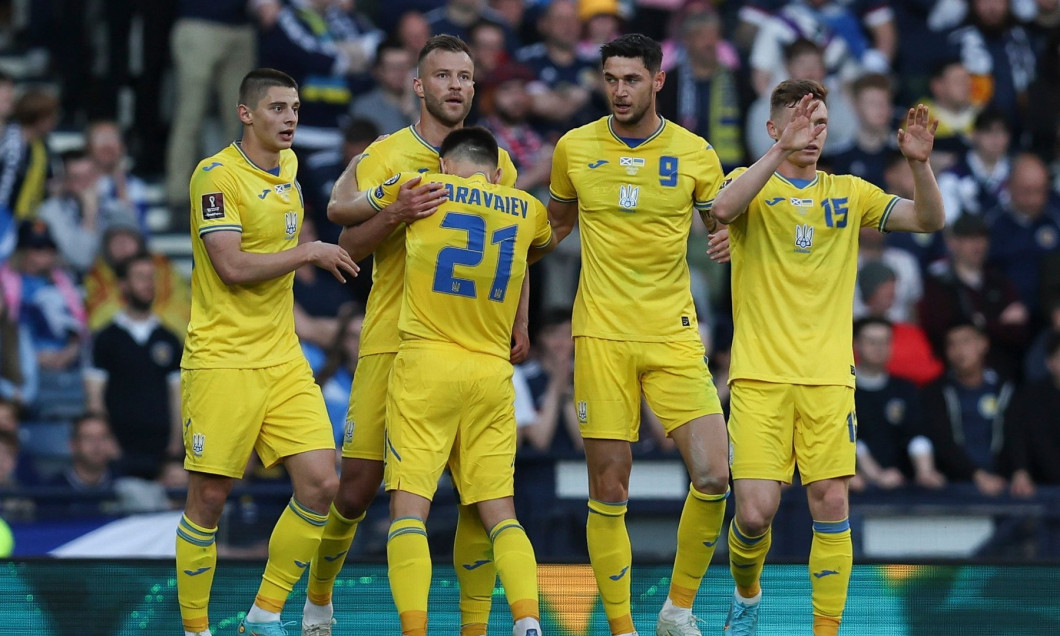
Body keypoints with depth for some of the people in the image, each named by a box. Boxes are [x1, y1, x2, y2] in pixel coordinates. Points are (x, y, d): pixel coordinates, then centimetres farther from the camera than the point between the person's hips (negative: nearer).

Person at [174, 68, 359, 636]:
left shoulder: (288, 164, 13)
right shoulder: (217, 175, -11)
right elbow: (232, 266, -20)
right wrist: (308, 253, -14)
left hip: (283, 360, 7)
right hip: (222, 360, -7)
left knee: (320, 484, -5)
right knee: (209, 499, -2)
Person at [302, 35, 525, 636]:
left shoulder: (497, 162, 11)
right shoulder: (385, 155, 2)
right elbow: (349, 245, -4)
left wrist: (519, 324, 7)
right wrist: (396, 212, -22)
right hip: (392, 343, -2)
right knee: (357, 490, -1)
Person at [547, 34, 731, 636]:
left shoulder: (696, 154, 1)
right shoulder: (574, 148, 4)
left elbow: (722, 226, 13)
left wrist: (727, 237, -9)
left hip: (674, 336, 0)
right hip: (601, 336, 0)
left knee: (714, 477, -12)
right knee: (608, 491, -2)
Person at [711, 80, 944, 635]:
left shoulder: (848, 193, 12)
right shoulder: (752, 183, 4)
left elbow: (929, 220, 3)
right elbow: (724, 208, -20)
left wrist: (919, 163, -15)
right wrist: (782, 150, -28)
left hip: (828, 377, 2)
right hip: (759, 376, -2)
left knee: (831, 506, -6)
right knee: (754, 512, -9)